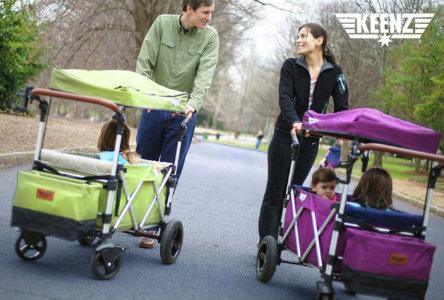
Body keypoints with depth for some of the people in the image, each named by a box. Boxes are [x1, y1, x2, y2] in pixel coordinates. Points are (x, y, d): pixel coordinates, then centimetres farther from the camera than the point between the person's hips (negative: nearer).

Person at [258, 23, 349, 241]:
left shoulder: (334, 73, 1)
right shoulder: (291, 66, -3)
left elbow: (342, 107, -5)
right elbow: (285, 98, -17)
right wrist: (294, 121, -36)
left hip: (311, 140, 1)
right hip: (285, 135, -1)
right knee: (275, 192, -3)